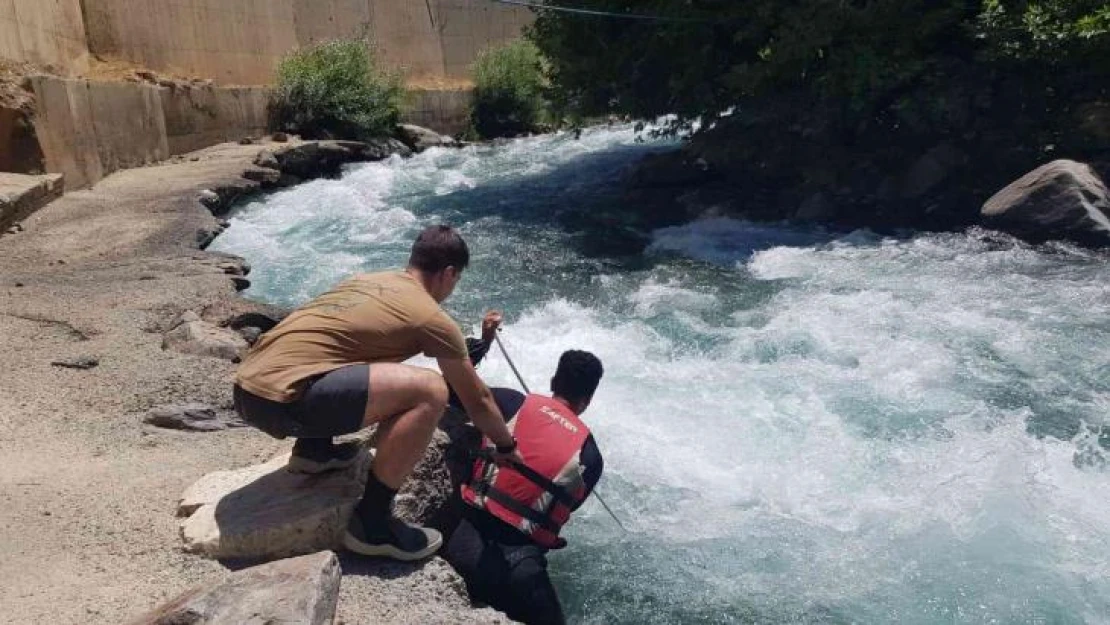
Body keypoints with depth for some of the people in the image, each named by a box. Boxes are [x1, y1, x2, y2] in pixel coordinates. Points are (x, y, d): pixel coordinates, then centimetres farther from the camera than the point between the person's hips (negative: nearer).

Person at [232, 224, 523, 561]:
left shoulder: (367, 280, 22)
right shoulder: (432, 317, 0)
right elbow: (477, 401, 9)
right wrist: (507, 447, 27)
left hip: (247, 388, 9)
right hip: (281, 398, -9)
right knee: (429, 390, -15)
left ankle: (314, 449, 19)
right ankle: (371, 523, -4)